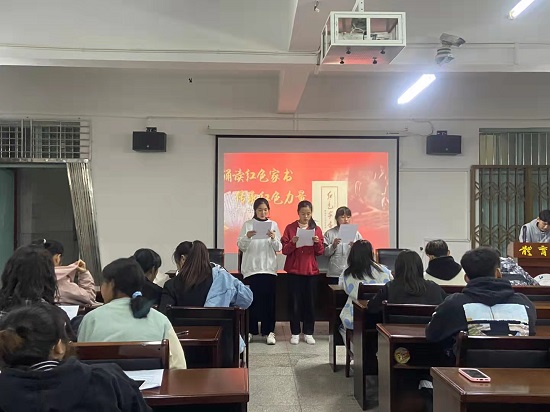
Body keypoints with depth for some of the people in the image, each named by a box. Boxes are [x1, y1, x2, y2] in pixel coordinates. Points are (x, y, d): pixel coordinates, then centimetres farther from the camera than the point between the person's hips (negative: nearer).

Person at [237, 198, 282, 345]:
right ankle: (249, 330, 12)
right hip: (251, 268, -1)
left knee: (268, 300, 1)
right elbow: (240, 246, -1)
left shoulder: (273, 225, 6)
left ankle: (268, 331, 8)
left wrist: (273, 238, -17)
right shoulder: (247, 224, 3)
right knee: (252, 300, 2)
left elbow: (278, 248, 3)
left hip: (269, 268, 1)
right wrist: (247, 237, -20)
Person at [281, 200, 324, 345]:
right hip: (294, 270, -1)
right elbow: (284, 250, -2)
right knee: (295, 302, 1)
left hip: (311, 270, 1)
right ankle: (295, 333, 10)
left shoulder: (316, 229, 6)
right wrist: (292, 243, -20)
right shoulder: (290, 228, 1)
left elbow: (320, 252, 5)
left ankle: (308, 333, 14)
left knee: (310, 302, 5)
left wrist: (318, 242, -14)